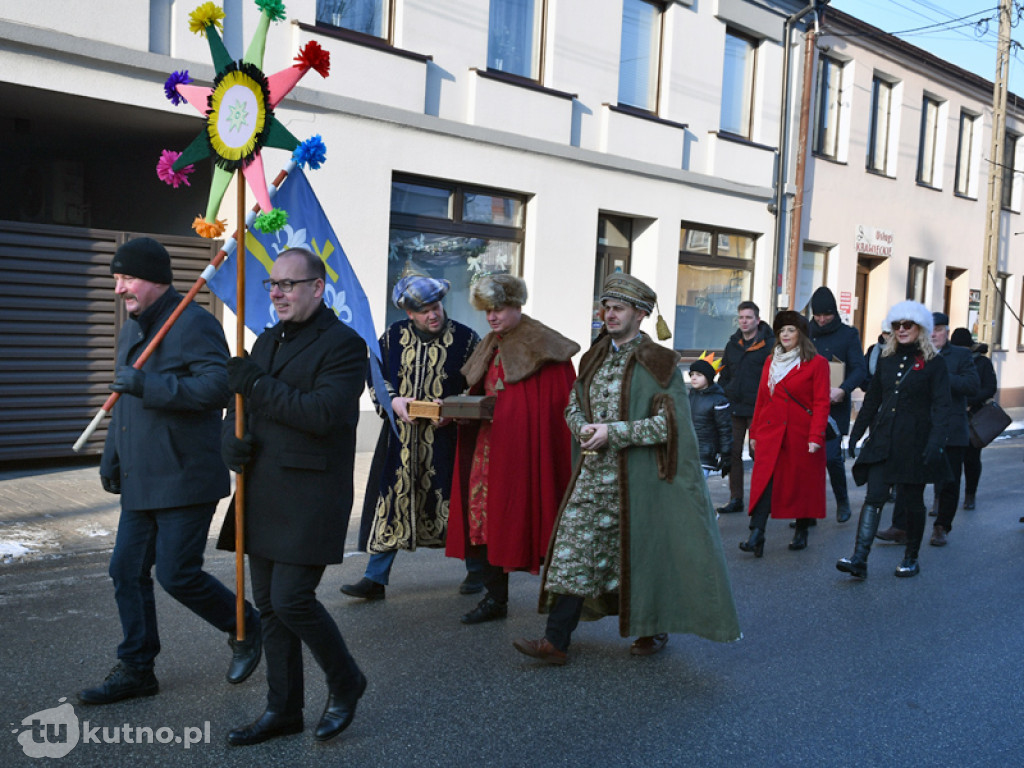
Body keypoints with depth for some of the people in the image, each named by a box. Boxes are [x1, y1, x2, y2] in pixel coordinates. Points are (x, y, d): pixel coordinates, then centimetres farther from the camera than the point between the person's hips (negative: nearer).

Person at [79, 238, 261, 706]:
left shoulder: (194, 324, -14)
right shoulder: (132, 329, 16)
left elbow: (218, 385, -27)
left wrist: (148, 384, -28)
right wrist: (111, 458, 24)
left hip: (184, 479, -9)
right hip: (140, 481, 9)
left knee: (176, 574, -5)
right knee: (127, 571, 11)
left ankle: (246, 629, 20)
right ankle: (136, 670, 25)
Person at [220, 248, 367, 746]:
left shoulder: (343, 345, -10)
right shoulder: (267, 341, 16)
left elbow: (322, 413, -23)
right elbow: (240, 406, 20)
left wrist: (255, 384, -17)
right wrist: (230, 442, -2)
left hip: (310, 498, -8)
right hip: (263, 495, 8)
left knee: (292, 600, -9)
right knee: (268, 603, 12)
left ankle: (345, 683, 18)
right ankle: (283, 710, 27)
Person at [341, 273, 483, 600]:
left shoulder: (465, 338, -2)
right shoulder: (393, 336, 3)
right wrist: (394, 401, -10)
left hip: (446, 436, -2)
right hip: (401, 435, 2)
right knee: (391, 501, 3)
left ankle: (475, 568, 26)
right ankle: (375, 577, 11)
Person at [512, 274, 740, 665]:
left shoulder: (658, 363, -7)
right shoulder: (595, 358, 12)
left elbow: (668, 423, -14)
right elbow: (573, 406, 17)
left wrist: (613, 432, -19)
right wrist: (584, 428, -7)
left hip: (637, 478, -5)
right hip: (594, 473, 5)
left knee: (642, 553, 6)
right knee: (575, 549, 0)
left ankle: (654, 630, 29)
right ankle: (556, 642, 3)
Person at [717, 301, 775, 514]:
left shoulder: (770, 344, -3)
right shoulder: (733, 345, 13)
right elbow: (724, 376, 20)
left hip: (758, 409, -5)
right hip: (733, 408, 5)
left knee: (757, 452, -2)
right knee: (733, 453, 5)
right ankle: (735, 499, 13)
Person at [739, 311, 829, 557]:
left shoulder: (817, 363, -2)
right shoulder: (771, 361, 13)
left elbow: (821, 403, -6)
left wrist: (816, 436, -14)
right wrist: (754, 432, 14)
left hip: (801, 435, -3)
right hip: (770, 433, 3)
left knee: (802, 482, 7)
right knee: (763, 481, -8)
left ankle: (801, 532, 24)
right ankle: (756, 535, -13)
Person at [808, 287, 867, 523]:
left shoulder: (848, 334, 3)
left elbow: (860, 369, -5)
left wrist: (843, 389, -22)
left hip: (834, 407, -3)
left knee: (831, 456, -9)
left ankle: (842, 501, 17)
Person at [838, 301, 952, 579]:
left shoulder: (933, 363, -2)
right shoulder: (886, 360, 11)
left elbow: (941, 407, -8)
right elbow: (872, 399, 16)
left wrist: (935, 443, -18)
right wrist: (857, 432, 13)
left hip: (914, 442, -3)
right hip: (883, 441, 4)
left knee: (912, 501, 8)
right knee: (873, 497, -5)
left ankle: (911, 559, 24)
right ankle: (859, 560, -11)